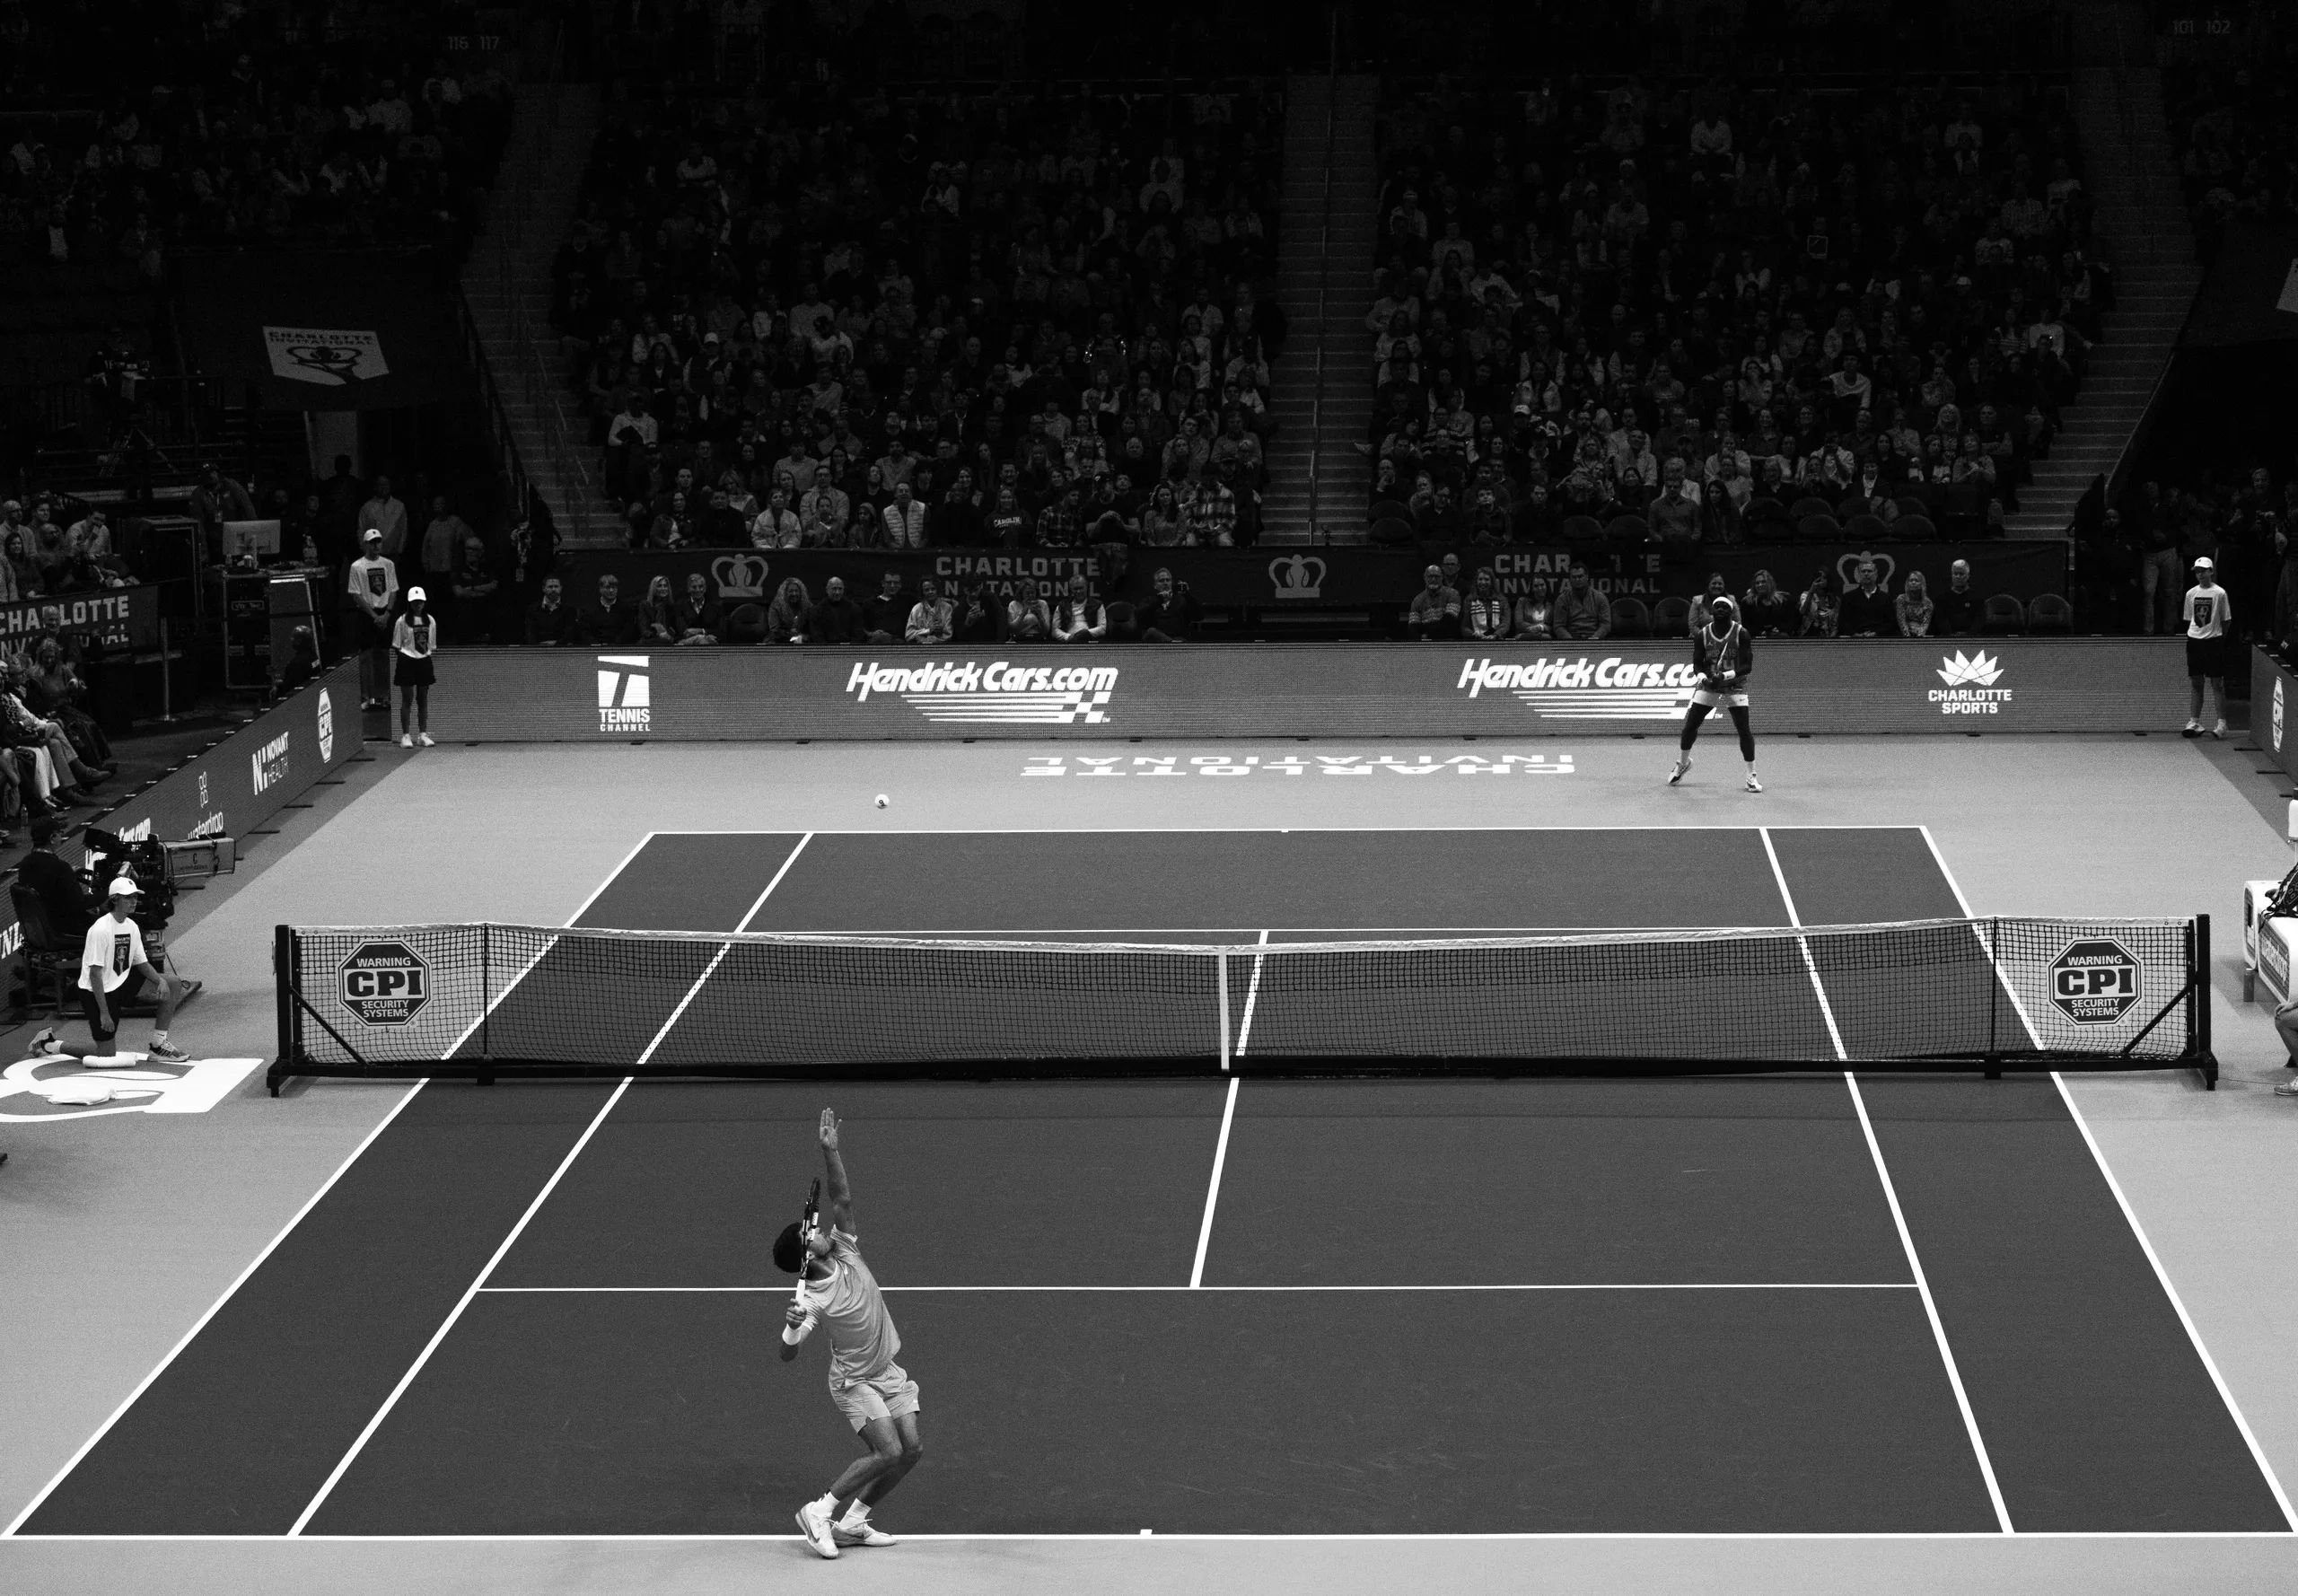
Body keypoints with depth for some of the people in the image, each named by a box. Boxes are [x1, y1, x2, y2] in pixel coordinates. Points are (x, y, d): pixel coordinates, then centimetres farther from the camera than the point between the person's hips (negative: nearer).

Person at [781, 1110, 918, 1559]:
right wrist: (791, 1327, -50)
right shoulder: (811, 1301, -24)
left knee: (911, 1449, -2)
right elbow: (787, 1354, -28)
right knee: (888, 1451, -21)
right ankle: (819, 1512, -8)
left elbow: (842, 1198, -12)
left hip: (888, 1372, 7)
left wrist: (830, 1152, -24)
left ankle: (850, 1521, 9)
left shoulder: (845, 1249, -8)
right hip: (854, 1382, -7)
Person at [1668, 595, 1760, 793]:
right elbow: (1697, 663, -1)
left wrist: (1725, 676, -27)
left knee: (1744, 730, -11)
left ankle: (1751, 776, 0)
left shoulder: (1741, 634, -10)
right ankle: (1682, 763, 28)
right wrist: (1703, 677, -23)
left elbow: (1747, 666, -13)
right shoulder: (1702, 635, -3)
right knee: (1689, 726, 2)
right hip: (1708, 686, 2)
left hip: (1735, 687, -2)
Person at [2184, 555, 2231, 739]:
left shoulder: (2219, 593, -4)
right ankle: (2194, 722, 11)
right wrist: (2191, 635, 6)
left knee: (2217, 684, -2)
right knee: (2195, 683, 7)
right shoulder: (2191, 593, 8)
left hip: (2213, 641, -4)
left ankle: (2222, 723, 2)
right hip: (2194, 640, 4)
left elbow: (2225, 620, 1)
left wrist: (2220, 639, 0)